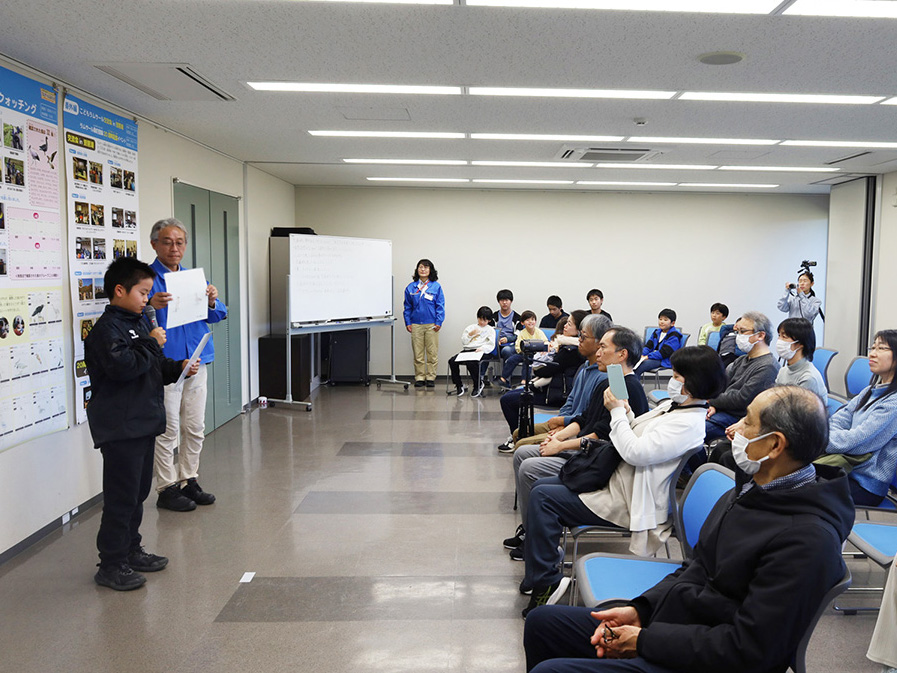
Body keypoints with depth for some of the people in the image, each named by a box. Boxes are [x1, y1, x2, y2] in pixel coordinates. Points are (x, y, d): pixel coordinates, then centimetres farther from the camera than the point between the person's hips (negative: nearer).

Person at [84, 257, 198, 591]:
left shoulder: (138, 323, 18)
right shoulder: (107, 328, -13)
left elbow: (154, 368, 26)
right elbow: (121, 366, -27)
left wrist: (179, 368, 10)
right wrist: (151, 344, -18)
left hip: (143, 422, 10)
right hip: (119, 428, -10)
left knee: (139, 491, 17)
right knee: (121, 496, -5)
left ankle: (130, 550, 30)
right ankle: (111, 565, 5)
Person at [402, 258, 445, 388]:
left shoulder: (436, 287, 1)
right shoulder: (411, 287, 7)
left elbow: (440, 306, 1)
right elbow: (407, 307, 12)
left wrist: (439, 322, -5)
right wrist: (408, 322, 5)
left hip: (431, 324, -2)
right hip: (416, 324, 2)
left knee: (432, 353, 2)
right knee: (417, 353, 5)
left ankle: (431, 377, 11)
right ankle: (419, 377, 13)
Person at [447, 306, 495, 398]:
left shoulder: (490, 330, 13)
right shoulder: (471, 327, 25)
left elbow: (491, 345, 0)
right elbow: (463, 341, 19)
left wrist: (482, 348, -19)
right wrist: (470, 334, 1)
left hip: (479, 352, -5)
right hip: (467, 350, 5)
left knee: (470, 362, -36)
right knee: (452, 361, -21)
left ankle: (478, 385, -15)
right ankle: (459, 385, -9)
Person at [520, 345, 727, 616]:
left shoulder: (689, 424, -23)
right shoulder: (673, 405, 8)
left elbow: (635, 451, -28)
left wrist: (617, 412, -16)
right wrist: (624, 411, -2)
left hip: (625, 502, -11)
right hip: (615, 480, 11)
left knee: (542, 497, -16)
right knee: (541, 485, 10)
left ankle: (546, 582, -8)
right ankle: (540, 566, 19)